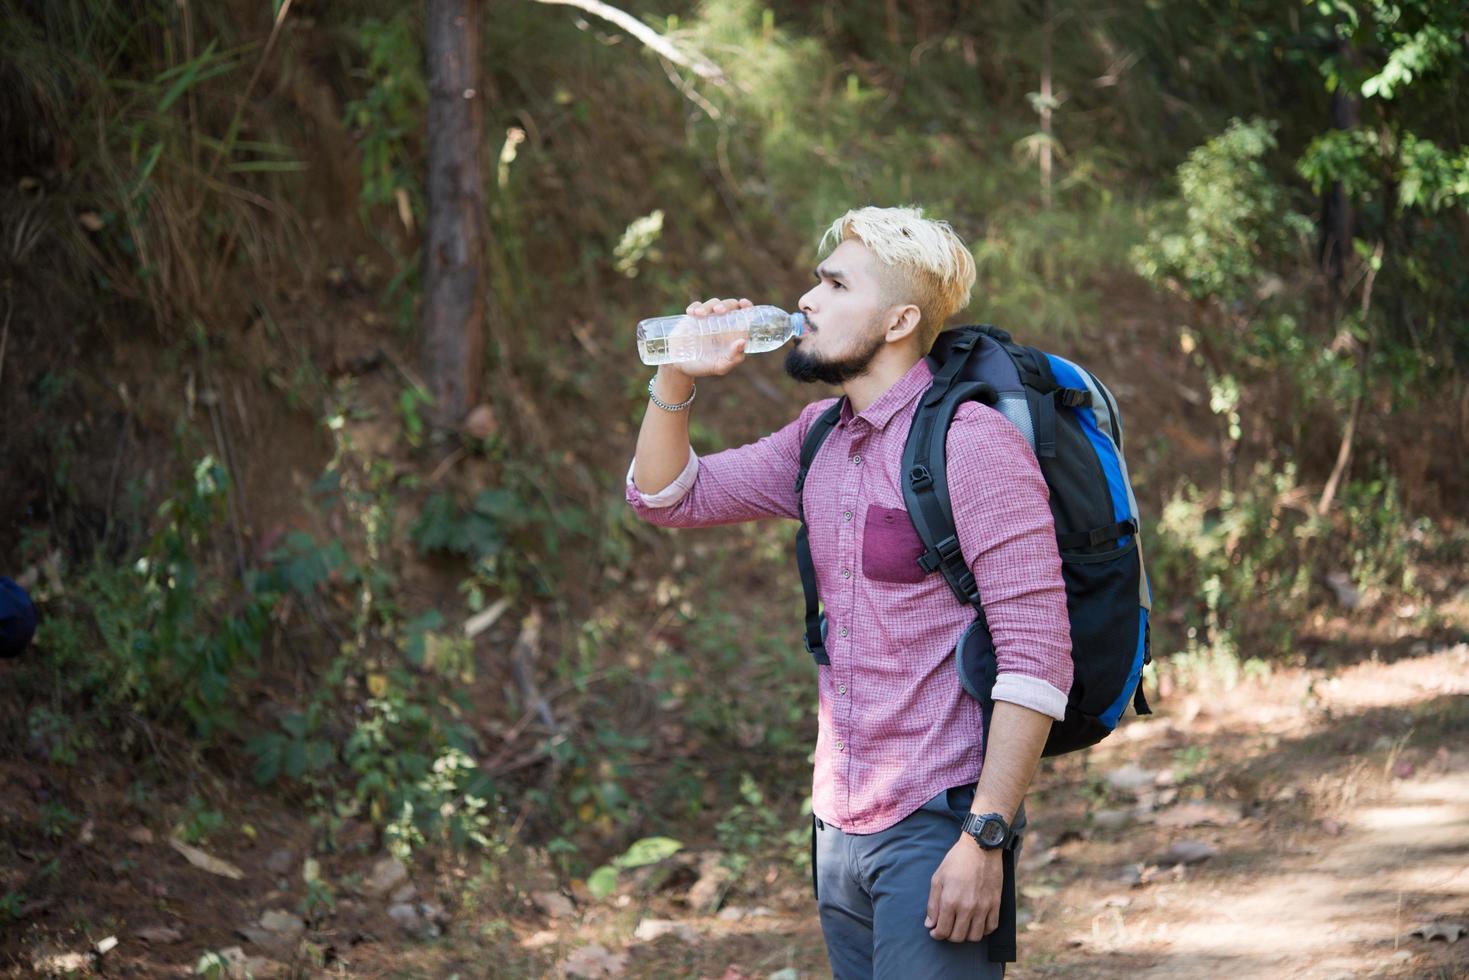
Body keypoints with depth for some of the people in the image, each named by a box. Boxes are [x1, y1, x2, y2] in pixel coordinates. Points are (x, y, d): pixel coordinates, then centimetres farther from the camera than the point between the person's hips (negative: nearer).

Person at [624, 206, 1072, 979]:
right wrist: (677, 376, 2)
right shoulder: (819, 438, 12)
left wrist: (984, 837, -22)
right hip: (839, 824, 8)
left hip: (938, 825, -8)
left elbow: (1037, 656, -18)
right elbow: (664, 498, 19)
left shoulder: (970, 442, -14)